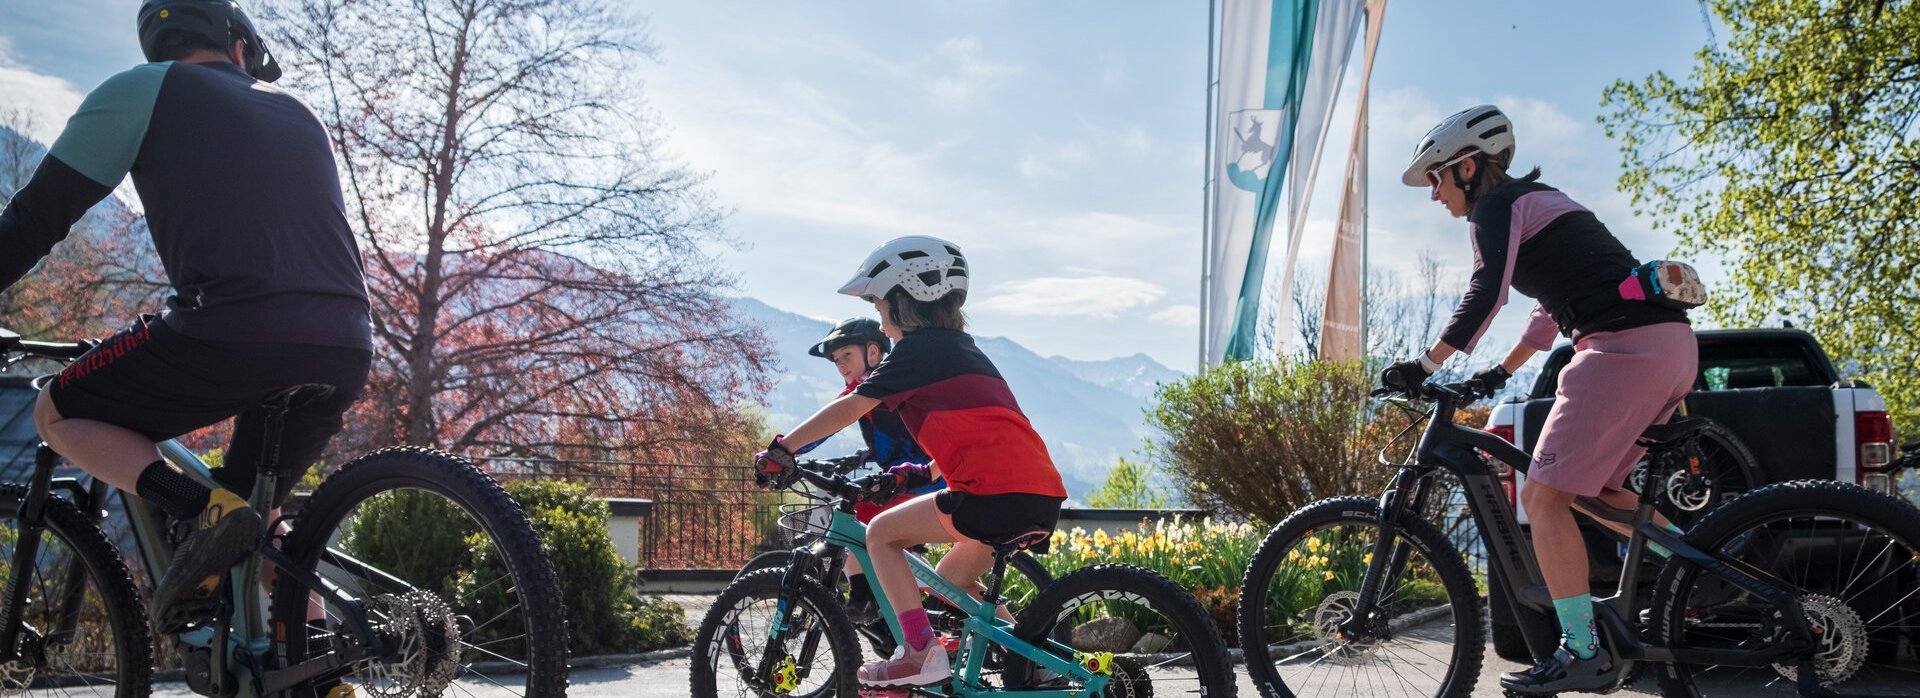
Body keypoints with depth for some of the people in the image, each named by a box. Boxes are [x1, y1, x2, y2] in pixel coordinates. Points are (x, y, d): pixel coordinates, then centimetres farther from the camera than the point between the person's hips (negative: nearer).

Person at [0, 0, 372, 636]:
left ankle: (206, 510, -7)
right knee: (252, 520, 25)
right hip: (347, 350, 6)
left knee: (58, 415, 18)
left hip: (235, 333, -6)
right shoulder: (301, 116, 28)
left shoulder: (143, 89, 12)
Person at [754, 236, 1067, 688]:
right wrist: (925, 472, 39)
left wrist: (781, 448, 8)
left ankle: (920, 654, -3)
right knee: (950, 583, 24)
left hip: (996, 493, -9)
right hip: (1042, 497, 9)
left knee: (881, 533, 4)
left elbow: (849, 409, 0)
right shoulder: (961, 347, 27)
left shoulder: (919, 348, 1)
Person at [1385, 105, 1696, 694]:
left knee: (1543, 496, -8)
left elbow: (1485, 294, -18)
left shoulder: (1497, 206, -2)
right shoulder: (1539, 201, 27)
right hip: (1672, 344, 10)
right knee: (1594, 491, 22)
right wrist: (1502, 371, 37)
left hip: (1625, 347, -10)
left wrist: (1423, 366, -16)